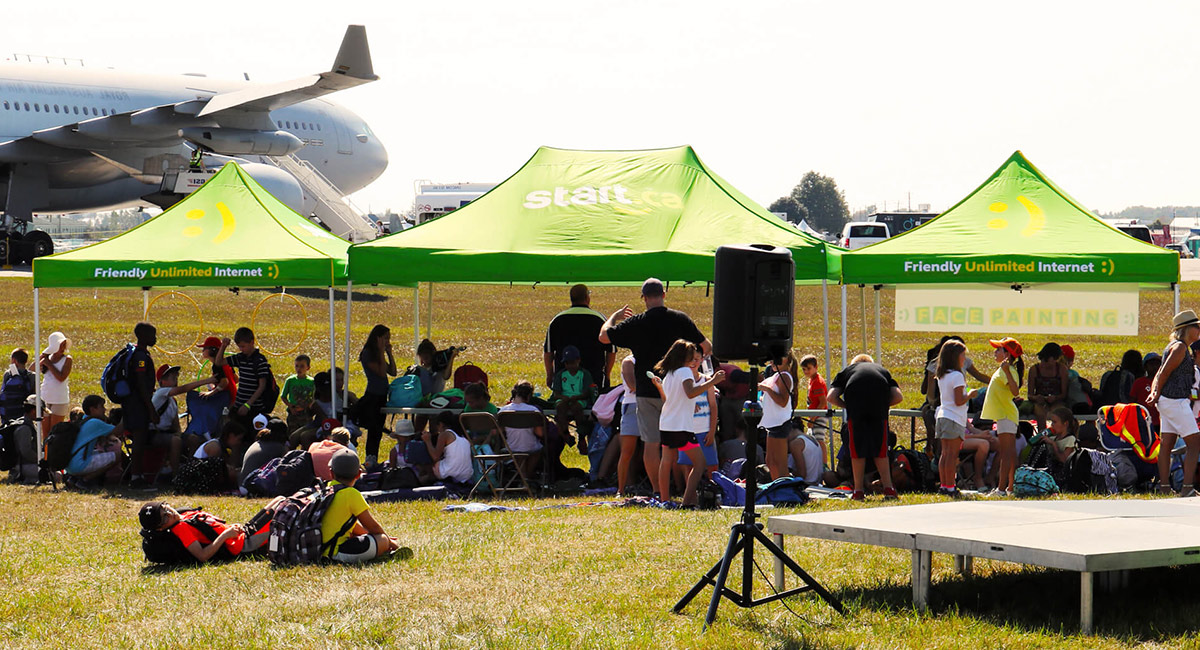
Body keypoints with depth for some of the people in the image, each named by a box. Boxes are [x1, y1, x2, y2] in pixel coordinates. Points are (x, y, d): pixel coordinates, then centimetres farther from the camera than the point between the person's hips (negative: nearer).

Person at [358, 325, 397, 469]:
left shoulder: (378, 354, 15)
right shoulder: (368, 354, -10)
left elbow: (393, 372, 11)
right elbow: (381, 372, -17)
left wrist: (389, 353, 7)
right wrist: (382, 352, -15)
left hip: (382, 397, 9)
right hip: (372, 396, -9)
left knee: (377, 431, 10)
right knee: (374, 430, -11)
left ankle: (372, 461, 14)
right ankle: (370, 461, -10)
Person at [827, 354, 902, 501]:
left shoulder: (847, 370, 29)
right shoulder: (882, 370, 32)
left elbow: (831, 397, 13)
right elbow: (898, 396, 17)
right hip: (879, 410, 1)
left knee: (857, 450, 8)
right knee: (880, 450, 11)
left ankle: (858, 491, 9)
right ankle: (888, 489, 7)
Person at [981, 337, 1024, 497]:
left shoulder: (1010, 371, -15)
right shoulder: (1002, 370, 16)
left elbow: (1015, 391, -32)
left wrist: (1007, 371, -41)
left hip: (1006, 416, -11)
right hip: (1004, 414, 11)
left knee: (1006, 452, -12)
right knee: (1010, 453, 11)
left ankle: (1001, 488, -15)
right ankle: (1011, 487, 15)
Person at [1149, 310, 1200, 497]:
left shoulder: (1179, 347, 19)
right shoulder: (1179, 347, -12)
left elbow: (1159, 375, 17)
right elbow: (1164, 374, -12)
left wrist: (1154, 392, 4)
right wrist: (1157, 394, -2)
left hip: (1168, 402, 10)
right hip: (1175, 401, -10)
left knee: (1166, 445, 9)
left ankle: (1164, 487, 11)